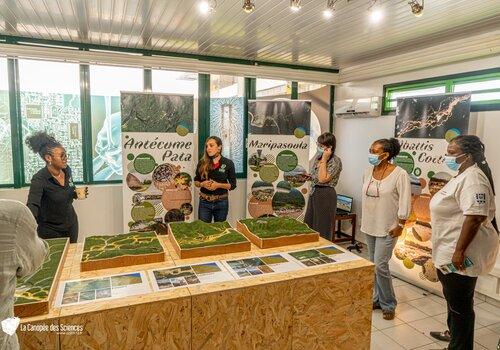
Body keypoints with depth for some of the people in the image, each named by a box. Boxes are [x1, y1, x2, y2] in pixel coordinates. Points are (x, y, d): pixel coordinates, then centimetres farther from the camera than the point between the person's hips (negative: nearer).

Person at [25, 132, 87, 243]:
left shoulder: (67, 170, -5)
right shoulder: (39, 179, -22)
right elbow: (32, 205, -32)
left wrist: (77, 194, -8)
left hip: (71, 225, 5)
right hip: (50, 230, -5)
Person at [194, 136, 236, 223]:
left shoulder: (228, 163, -4)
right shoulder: (202, 163, 0)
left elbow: (232, 185, -2)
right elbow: (196, 181, 9)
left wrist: (219, 185, -17)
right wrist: (202, 184, -12)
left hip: (221, 202, -1)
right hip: (204, 202, 1)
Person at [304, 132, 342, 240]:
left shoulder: (335, 161, -14)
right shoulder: (318, 157, 9)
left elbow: (323, 179, -24)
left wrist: (324, 159, -20)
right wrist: (309, 177, 2)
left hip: (326, 195, -8)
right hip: (314, 193, 8)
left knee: (322, 230, 1)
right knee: (308, 226, 14)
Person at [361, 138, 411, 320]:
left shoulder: (399, 174, -15)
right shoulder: (369, 170, 4)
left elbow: (405, 202, -13)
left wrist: (400, 225, -13)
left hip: (387, 228, -6)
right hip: (369, 226, 6)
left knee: (380, 266, -6)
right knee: (373, 264, 13)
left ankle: (388, 305, 14)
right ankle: (377, 299, 29)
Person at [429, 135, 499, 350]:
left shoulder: (472, 178, -21)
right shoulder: (463, 175, 13)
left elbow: (475, 216, -30)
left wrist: (459, 251, -28)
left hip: (459, 255, -10)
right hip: (450, 251, 11)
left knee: (459, 302, 4)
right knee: (453, 297, 25)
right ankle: (454, 333, 44)